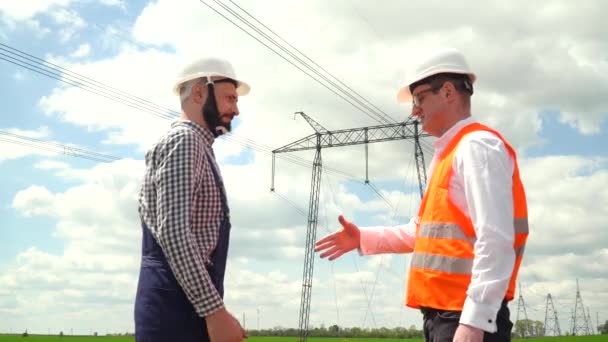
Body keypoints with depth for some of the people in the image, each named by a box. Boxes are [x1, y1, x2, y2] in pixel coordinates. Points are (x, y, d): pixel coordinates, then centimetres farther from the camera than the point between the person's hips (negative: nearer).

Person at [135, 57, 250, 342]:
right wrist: (215, 310, -23)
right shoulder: (184, 140, -7)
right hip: (178, 307, -10)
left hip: (187, 304, 10)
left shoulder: (196, 147, 23)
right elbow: (173, 232, -20)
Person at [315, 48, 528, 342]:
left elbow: (495, 240, -21)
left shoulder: (477, 146, -11)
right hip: (443, 316, 10)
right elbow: (426, 231, 28)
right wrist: (363, 238, 22)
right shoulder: (448, 155, 19)